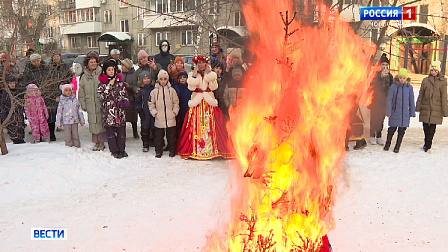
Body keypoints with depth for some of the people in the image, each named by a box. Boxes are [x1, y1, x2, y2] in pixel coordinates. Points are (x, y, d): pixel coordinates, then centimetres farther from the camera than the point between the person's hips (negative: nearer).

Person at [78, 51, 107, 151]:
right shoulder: (84, 77, 11)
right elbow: (81, 92, 17)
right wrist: (83, 105, 12)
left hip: (101, 104, -4)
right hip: (90, 104, 4)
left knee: (101, 123, -3)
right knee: (93, 123, 7)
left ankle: (102, 142, 8)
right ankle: (97, 142, 16)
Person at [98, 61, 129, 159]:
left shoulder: (120, 81, 10)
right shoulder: (102, 83, 2)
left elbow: (125, 94, 16)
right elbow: (102, 96, -10)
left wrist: (125, 101, -4)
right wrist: (110, 85, -11)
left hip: (120, 110, 2)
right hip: (108, 111, -2)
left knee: (121, 131, 5)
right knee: (110, 132, 2)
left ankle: (121, 149, 17)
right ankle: (114, 151, 12)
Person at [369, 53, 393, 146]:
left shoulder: (389, 76, 11)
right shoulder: (376, 74, -1)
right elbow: (372, 85, -15)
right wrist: (380, 76, -26)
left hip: (384, 101, 3)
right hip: (375, 100, -3)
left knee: (381, 119, 4)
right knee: (374, 118, -2)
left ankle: (379, 136, 11)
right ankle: (372, 136, 6)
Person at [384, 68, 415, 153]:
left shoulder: (409, 87, 2)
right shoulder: (394, 86, -3)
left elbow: (411, 101, 9)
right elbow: (389, 100, -1)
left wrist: (412, 113, 9)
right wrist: (388, 112, -3)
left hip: (405, 113, 2)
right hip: (395, 112, -2)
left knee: (402, 130, 7)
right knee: (392, 129, 4)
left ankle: (397, 146, 21)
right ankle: (387, 144, 24)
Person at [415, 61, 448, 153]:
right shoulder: (425, 80, 8)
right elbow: (421, 95, 13)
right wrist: (418, 107, 11)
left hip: (436, 109, -2)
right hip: (425, 108, 2)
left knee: (432, 128, -4)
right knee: (426, 127, 7)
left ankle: (428, 146, 3)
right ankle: (427, 144, 25)